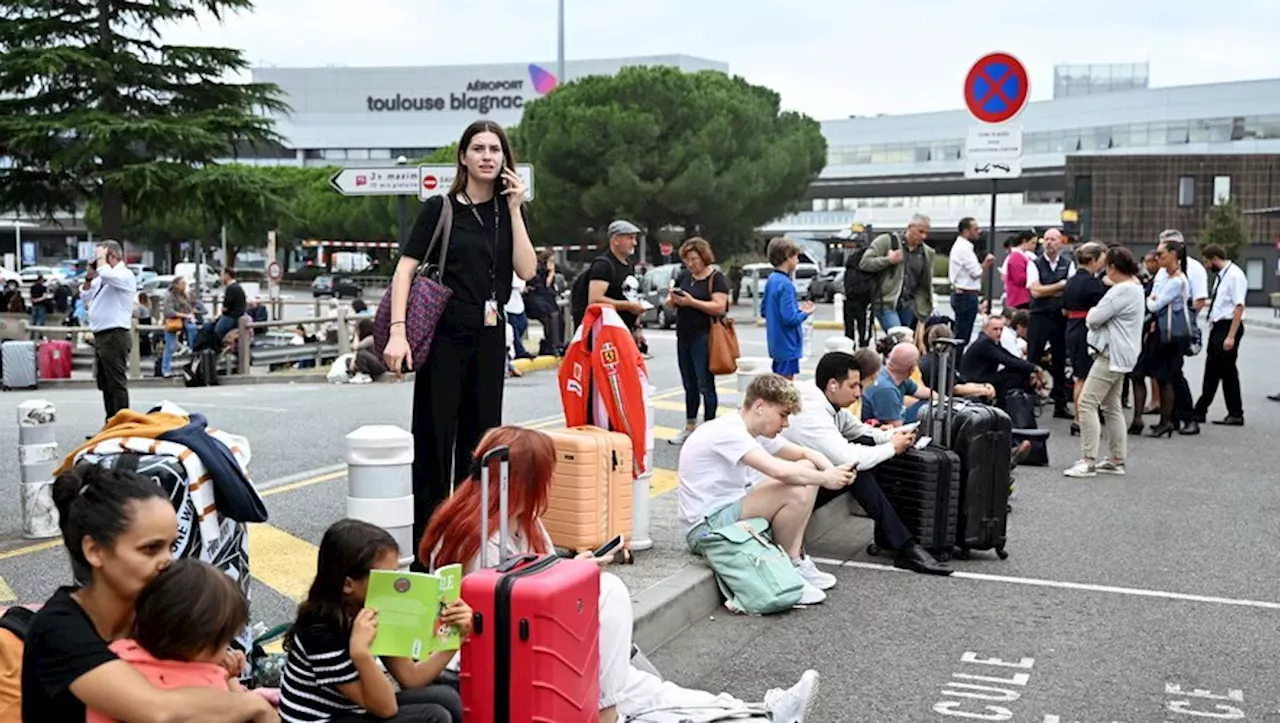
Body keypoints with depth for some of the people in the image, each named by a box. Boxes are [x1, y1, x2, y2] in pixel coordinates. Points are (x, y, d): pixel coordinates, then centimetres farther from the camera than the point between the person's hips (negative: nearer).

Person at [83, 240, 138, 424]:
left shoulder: (125, 275, -9)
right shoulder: (101, 278, 18)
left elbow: (106, 273, -31)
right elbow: (87, 302, 27)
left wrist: (101, 257, -12)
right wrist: (89, 277, 15)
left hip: (115, 337, -10)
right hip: (100, 336, 10)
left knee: (117, 384, -8)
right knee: (105, 384, 13)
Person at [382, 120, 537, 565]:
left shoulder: (508, 211, 9)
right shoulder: (440, 208, -2)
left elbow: (527, 270, -2)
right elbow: (406, 267, -8)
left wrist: (515, 209, -6)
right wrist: (397, 332, -19)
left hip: (490, 337, 4)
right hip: (444, 334, -4)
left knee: (480, 432, 11)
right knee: (434, 434, 0)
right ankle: (426, 536, 9)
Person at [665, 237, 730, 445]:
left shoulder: (716, 278, -6)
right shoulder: (683, 276, 13)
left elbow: (720, 307, -17)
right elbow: (670, 303, 16)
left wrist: (692, 302, -22)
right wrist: (672, 298, -7)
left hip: (704, 339, -7)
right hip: (683, 337, 7)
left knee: (705, 386, -2)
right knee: (689, 386, 13)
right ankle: (689, 427, 21)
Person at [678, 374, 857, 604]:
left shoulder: (756, 432, 7)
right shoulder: (727, 431, -22)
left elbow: (805, 453, 13)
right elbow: (780, 471, -34)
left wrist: (831, 470, -9)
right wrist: (825, 478, -19)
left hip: (730, 511, 10)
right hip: (706, 527, -10)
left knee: (807, 470, 5)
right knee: (794, 491, -26)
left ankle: (797, 559, 3)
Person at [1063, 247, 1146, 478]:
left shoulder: (1122, 290, -19)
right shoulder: (1134, 287, 16)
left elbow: (1094, 319, -18)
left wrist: (1091, 312, 2)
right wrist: (1097, 314, 4)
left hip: (1112, 355, -11)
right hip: (1119, 355, 11)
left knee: (1087, 403, -12)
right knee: (1112, 407, 16)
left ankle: (1088, 461, -14)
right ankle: (1117, 460, 21)